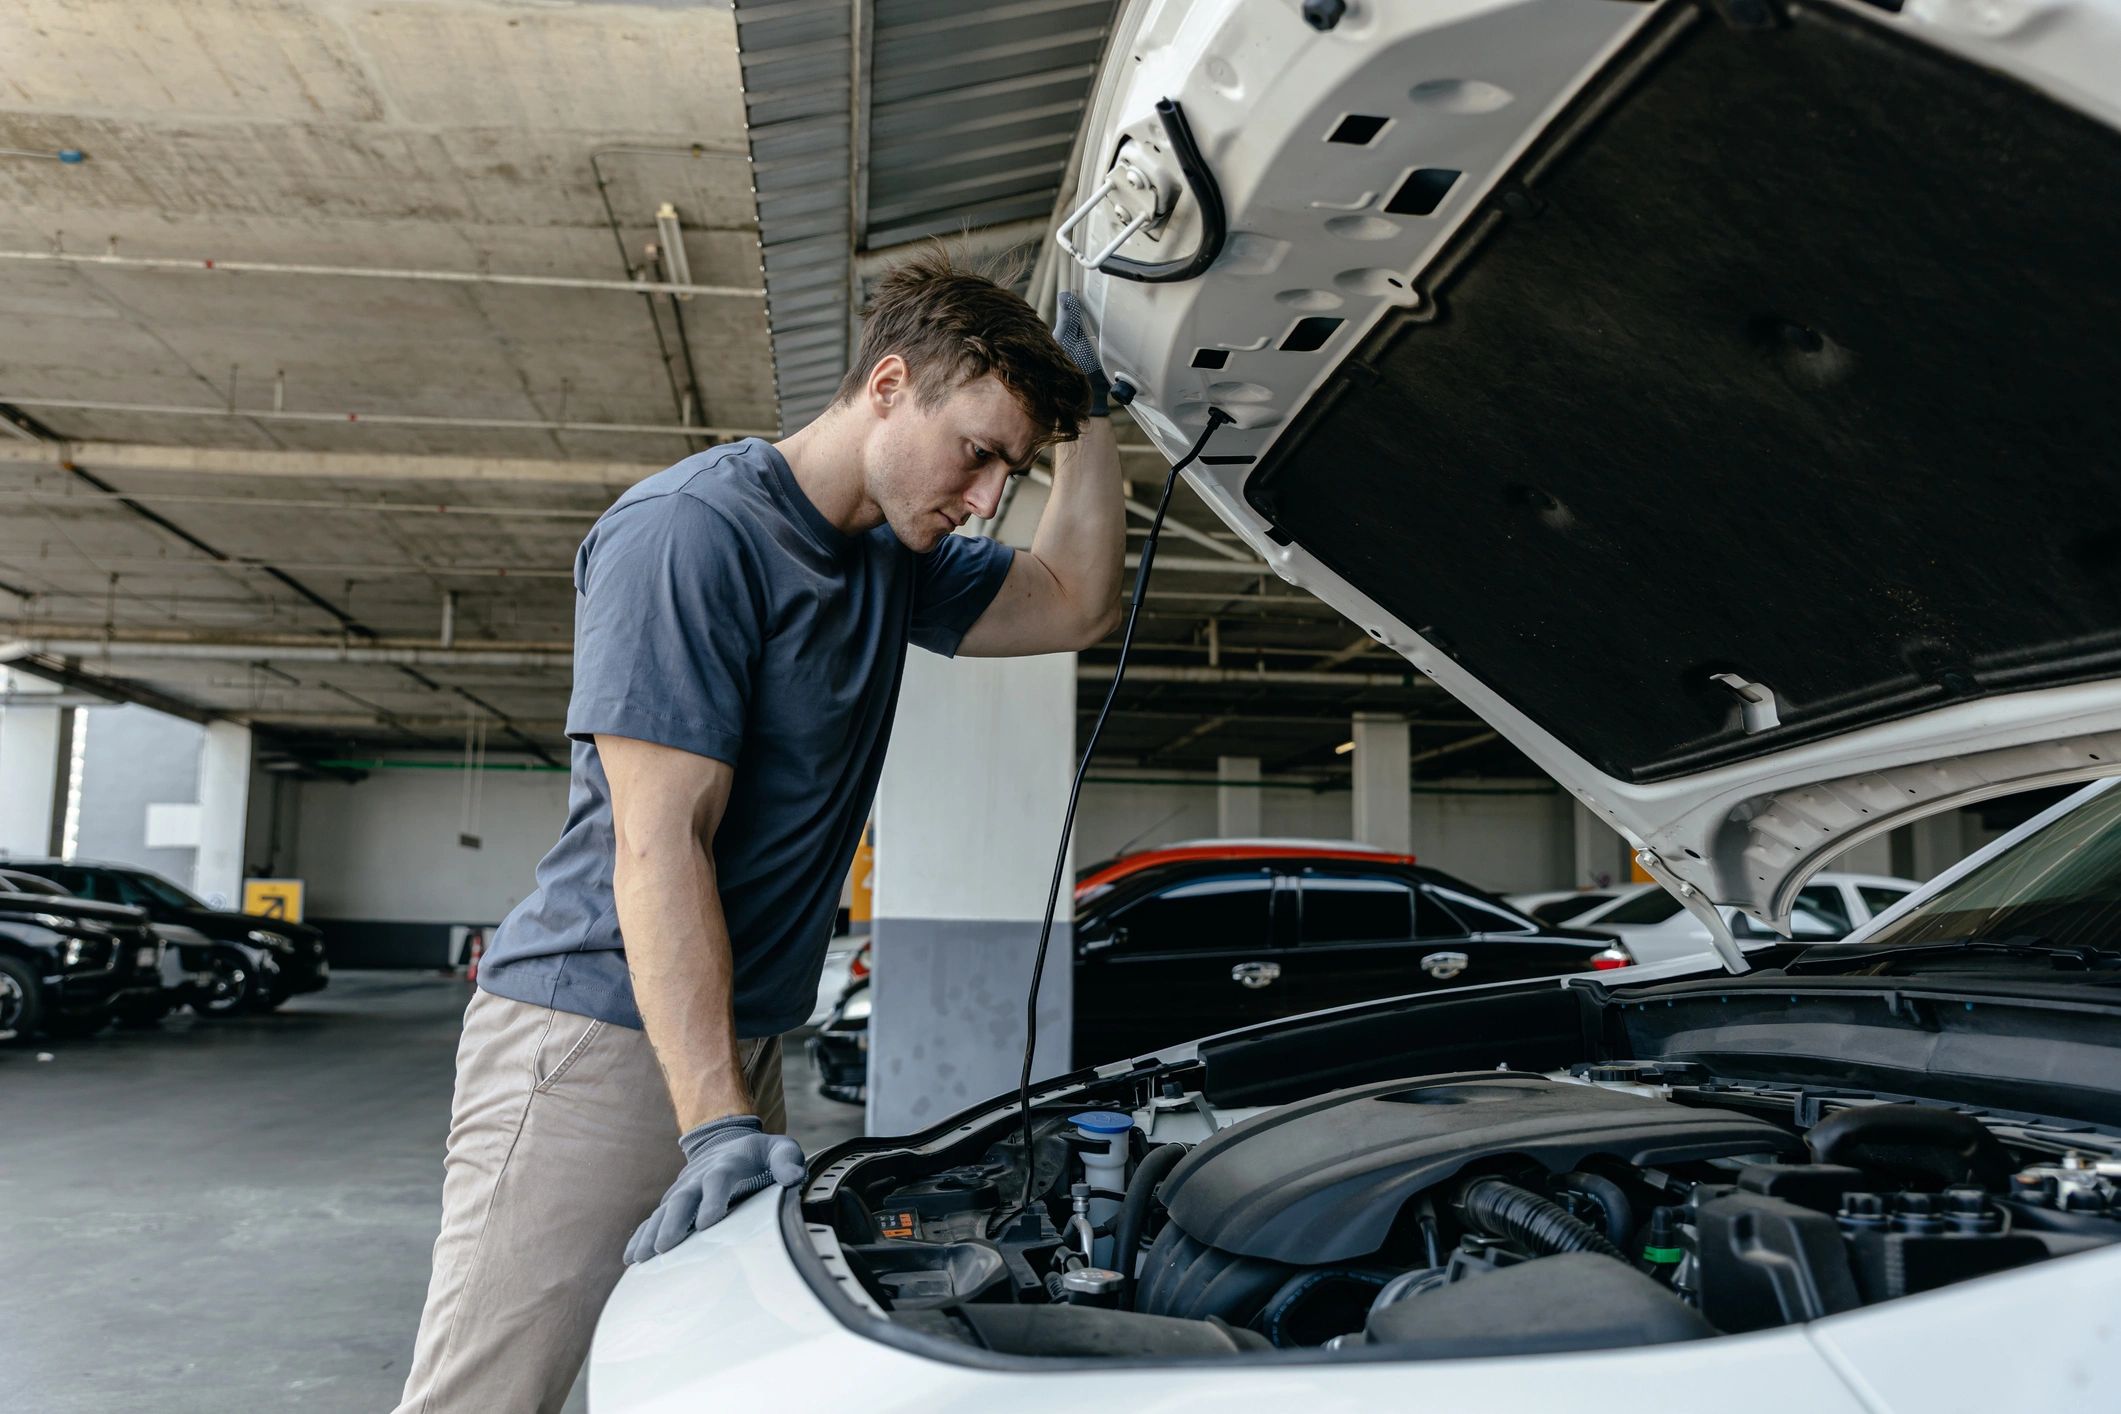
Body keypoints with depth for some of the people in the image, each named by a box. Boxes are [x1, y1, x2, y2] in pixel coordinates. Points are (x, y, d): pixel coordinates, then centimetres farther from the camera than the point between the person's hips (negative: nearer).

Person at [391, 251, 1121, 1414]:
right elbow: (658, 846, -20)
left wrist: (1088, 410, 10)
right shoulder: (694, 530, -16)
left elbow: (1076, 604, 18)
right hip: (597, 1034, -8)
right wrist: (717, 1125, -24)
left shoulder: (893, 563, 12)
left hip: (738, 1045, 8)